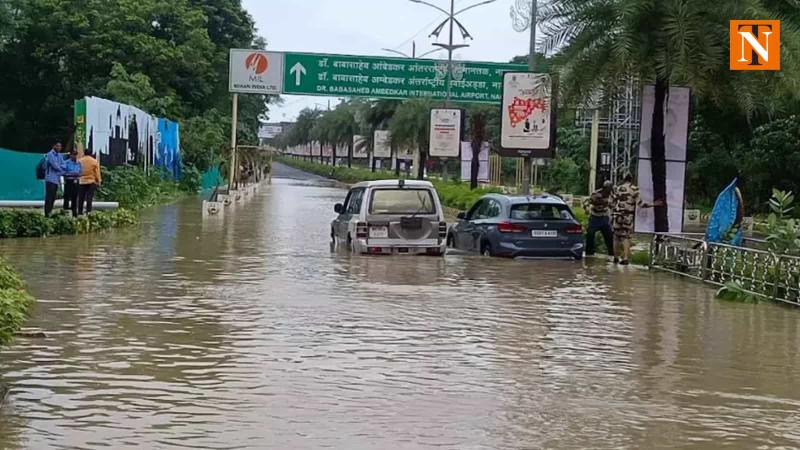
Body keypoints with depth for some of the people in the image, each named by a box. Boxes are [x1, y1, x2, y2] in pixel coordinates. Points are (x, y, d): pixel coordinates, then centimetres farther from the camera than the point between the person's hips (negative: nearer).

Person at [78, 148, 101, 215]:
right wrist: (98, 182, 6)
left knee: (81, 198, 7)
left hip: (82, 182, 2)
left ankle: (80, 213, 8)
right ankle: (88, 212, -9)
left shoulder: (80, 161, 1)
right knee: (89, 198, -3)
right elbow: (97, 173, -2)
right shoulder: (94, 161, -4)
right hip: (91, 182, -2)